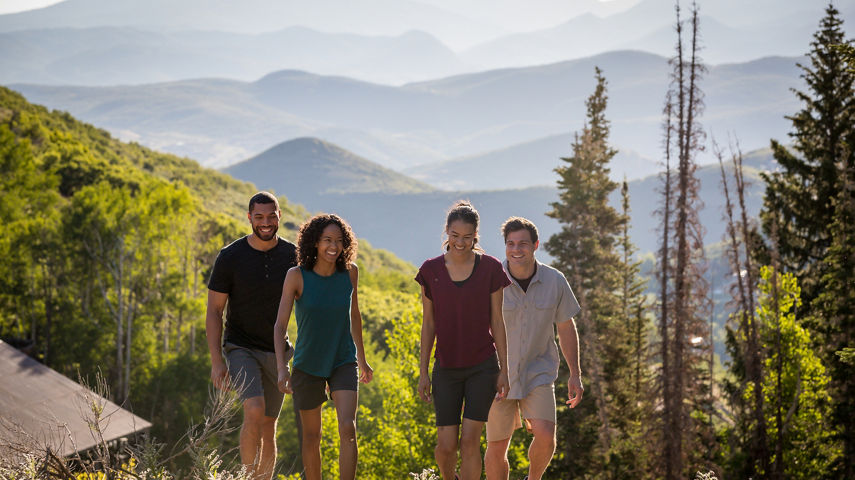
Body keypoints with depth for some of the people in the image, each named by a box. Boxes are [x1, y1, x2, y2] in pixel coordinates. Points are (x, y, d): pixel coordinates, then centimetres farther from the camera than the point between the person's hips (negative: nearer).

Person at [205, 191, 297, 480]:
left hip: (276, 352, 3)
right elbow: (214, 311, -5)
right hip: (241, 348, -3)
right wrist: (216, 361, -13)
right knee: (254, 411, -25)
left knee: (268, 426, 8)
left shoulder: (293, 256, -1)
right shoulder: (230, 258, -8)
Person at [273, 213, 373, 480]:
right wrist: (282, 367, -30)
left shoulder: (349, 272, -6)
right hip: (308, 365, -1)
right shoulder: (297, 275, -15)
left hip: (343, 362, 1)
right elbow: (280, 324, -17)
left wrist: (362, 359, 17)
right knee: (312, 437, 12)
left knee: (348, 429, -18)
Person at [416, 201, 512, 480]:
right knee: (446, 446, 0)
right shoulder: (431, 271, 0)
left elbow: (497, 321, 0)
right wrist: (423, 372, 3)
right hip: (446, 368, 1)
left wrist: (504, 370, -1)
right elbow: (428, 324, 5)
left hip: (482, 366, -1)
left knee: (470, 440, -9)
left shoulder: (490, 269, -3)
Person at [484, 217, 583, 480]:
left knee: (545, 436, -17)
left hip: (538, 372, 1)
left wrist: (575, 375, 5)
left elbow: (566, 328, 5)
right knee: (497, 448, 3)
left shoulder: (555, 281, -7)